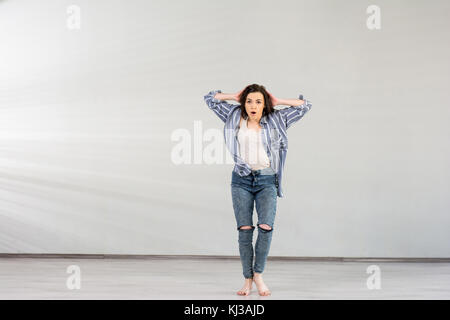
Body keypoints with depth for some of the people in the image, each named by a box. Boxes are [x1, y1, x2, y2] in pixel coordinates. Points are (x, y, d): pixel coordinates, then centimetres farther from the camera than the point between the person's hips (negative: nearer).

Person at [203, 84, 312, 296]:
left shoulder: (275, 119, 7)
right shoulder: (235, 117, 9)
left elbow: (304, 106, 9)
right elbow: (211, 99, 15)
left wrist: (277, 102, 8)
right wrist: (235, 97, 11)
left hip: (266, 180, 0)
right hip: (241, 180, 1)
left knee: (266, 227, -16)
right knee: (244, 229, -4)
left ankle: (258, 274, 1)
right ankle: (247, 279, 6)